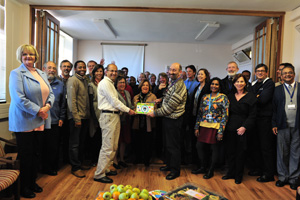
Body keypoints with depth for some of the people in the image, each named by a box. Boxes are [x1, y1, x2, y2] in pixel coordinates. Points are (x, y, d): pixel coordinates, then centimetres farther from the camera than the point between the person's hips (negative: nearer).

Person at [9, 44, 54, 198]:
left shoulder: (42, 74, 14)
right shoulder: (16, 73, -8)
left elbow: (51, 93, 11)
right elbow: (19, 98, -18)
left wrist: (47, 106, -8)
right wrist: (38, 111, -18)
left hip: (39, 121, 6)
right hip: (24, 121, -6)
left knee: (35, 153, 15)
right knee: (25, 155, 4)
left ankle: (32, 183, 30)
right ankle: (23, 188, 20)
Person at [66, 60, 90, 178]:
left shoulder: (85, 81, 15)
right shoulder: (73, 81, -10)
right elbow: (71, 100, -16)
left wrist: (87, 115, 7)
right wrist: (76, 118, -19)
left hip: (85, 116, 8)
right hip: (76, 117, -8)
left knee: (82, 142, 16)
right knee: (75, 144, 2)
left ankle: (80, 163, 29)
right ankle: (75, 168, 11)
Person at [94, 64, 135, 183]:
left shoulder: (110, 84, 21)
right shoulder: (105, 83, -10)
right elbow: (114, 101, -13)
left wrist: (126, 109, 10)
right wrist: (128, 110, -7)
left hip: (115, 115, 10)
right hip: (108, 116, -10)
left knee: (113, 146, 14)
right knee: (107, 147, -8)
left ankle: (105, 169, 26)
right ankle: (99, 174, 1)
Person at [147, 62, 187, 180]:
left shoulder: (179, 86, -21)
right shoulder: (172, 83, 11)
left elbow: (170, 106, -23)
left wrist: (155, 113, -16)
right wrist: (161, 99, 10)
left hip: (173, 120, -10)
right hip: (168, 118, 10)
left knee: (173, 146, 1)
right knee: (168, 144, 20)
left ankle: (175, 170, 16)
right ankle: (169, 165, 36)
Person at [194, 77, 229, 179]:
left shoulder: (223, 97, -3)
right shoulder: (205, 97, 9)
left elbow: (225, 115, -7)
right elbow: (199, 113, 11)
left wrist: (221, 131, -12)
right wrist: (197, 127, 6)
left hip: (215, 127, -4)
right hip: (203, 126, 4)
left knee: (214, 148, 5)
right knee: (199, 146, 4)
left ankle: (211, 170, 23)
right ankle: (203, 167, 27)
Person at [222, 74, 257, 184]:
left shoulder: (250, 97, -2)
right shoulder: (230, 96, 10)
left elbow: (252, 116, -6)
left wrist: (244, 127, -15)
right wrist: (225, 125, 3)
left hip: (242, 129, -4)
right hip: (230, 128, 4)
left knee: (240, 152, 6)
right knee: (230, 151, 10)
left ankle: (238, 175, 21)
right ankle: (231, 173, 27)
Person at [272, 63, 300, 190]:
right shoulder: (277, 90, 8)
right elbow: (274, 108, 5)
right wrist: (274, 124, -1)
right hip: (283, 127, 1)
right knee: (282, 153, 7)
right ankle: (283, 177, 21)